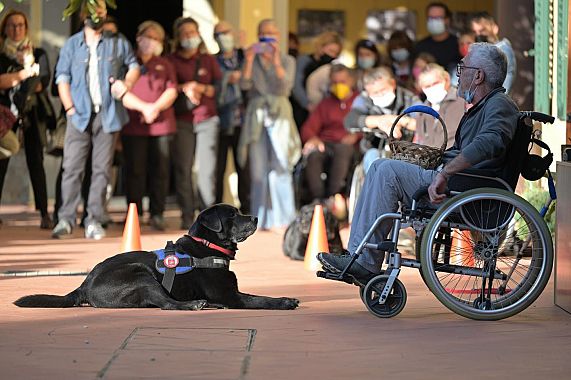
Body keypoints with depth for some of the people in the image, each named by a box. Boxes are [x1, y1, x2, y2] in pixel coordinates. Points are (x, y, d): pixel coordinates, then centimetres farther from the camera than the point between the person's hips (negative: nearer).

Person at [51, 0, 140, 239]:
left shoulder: (118, 43, 8)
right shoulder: (72, 44, 7)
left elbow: (133, 65, 20)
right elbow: (62, 78, 5)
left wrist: (126, 83, 0)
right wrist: (70, 108, -6)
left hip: (108, 114, 1)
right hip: (80, 114, -1)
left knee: (101, 168, 0)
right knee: (72, 167, -7)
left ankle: (94, 221, 4)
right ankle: (66, 219, -4)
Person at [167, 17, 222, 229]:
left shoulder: (208, 60, 15)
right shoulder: (171, 61, 12)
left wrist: (201, 88, -6)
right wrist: (184, 88, -11)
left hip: (207, 119, 1)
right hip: (182, 121, -1)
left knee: (207, 168, -8)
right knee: (183, 168, -7)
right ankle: (187, 217, -4)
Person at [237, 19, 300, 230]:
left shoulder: (287, 61, 8)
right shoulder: (252, 60, 12)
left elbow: (284, 88, -7)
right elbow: (244, 84, -4)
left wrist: (276, 62, -15)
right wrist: (249, 61, -14)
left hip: (279, 116, -2)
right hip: (257, 116, 2)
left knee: (280, 169, -8)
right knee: (258, 170, 0)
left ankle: (281, 218, -5)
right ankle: (262, 219, 5)